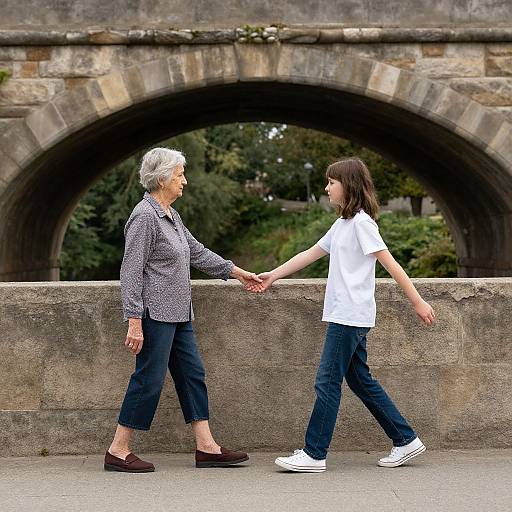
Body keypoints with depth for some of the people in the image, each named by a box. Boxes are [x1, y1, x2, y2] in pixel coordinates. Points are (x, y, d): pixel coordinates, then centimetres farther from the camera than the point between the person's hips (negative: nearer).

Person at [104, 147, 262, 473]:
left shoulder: (170, 215, 14)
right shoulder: (145, 217, -14)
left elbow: (197, 251, 23)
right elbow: (131, 272, -17)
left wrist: (237, 272, 25)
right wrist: (134, 322, -21)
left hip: (178, 314, 10)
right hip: (155, 314, -10)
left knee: (193, 375, 9)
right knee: (149, 380, -5)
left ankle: (207, 447, 14)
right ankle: (118, 452, 5)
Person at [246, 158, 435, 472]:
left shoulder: (361, 222, -10)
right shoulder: (342, 224, 18)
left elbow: (390, 263, -15)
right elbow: (310, 255, 23)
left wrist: (418, 301, -16)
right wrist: (272, 277, 22)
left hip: (350, 316, -10)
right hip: (344, 315, 10)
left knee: (328, 382, -6)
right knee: (360, 380, 12)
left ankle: (314, 455, -1)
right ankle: (406, 440, 17)